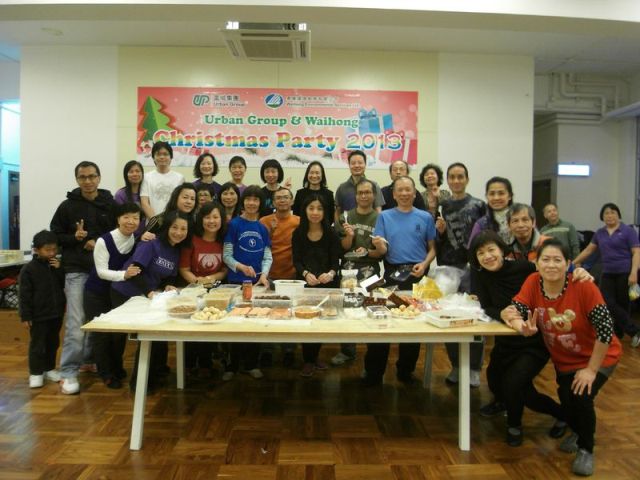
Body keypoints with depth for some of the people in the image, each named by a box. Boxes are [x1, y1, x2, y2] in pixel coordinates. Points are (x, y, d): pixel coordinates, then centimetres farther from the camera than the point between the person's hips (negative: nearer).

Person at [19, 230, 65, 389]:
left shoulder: (56, 265, 5)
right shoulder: (28, 269, -10)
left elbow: (65, 285, 4)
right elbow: (24, 295, -11)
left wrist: (59, 270, -10)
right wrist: (25, 316, -13)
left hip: (56, 313, 5)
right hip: (38, 316, -5)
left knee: (53, 343, 16)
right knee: (37, 345, 4)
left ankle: (49, 369, 30)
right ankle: (35, 373, 16)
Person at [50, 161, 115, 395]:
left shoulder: (111, 205, 3)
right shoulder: (67, 206, 1)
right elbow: (55, 235, 6)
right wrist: (74, 238, -13)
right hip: (76, 271, -2)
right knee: (76, 323, -6)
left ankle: (89, 360, 31)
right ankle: (69, 373, 2)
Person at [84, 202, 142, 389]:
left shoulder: (137, 240, -10)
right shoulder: (104, 240, -24)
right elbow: (102, 271, -26)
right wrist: (124, 274, -42)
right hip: (97, 293, -4)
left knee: (120, 331, 12)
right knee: (101, 333, 3)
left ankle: (117, 368, 33)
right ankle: (106, 373, 18)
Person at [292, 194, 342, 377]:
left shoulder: (331, 234, 0)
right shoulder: (298, 234, 1)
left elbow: (335, 261, -5)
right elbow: (296, 260, -5)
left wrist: (331, 274, -27)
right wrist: (306, 274, -25)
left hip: (327, 284, 1)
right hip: (305, 284, -1)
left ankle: (314, 357, 28)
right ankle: (308, 361, 14)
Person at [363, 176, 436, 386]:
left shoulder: (425, 217, 6)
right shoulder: (385, 216, 6)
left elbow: (432, 248, 7)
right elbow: (382, 251, 0)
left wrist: (424, 264, -12)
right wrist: (379, 246, -23)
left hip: (417, 274, 1)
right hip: (392, 274, 0)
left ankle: (406, 371, 23)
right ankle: (373, 372, 9)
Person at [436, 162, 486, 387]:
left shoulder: (479, 205, 1)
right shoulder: (441, 206, 9)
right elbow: (438, 243, 12)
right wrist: (440, 231, -8)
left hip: (472, 267, -3)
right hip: (447, 267, 3)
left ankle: (474, 368, 13)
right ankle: (456, 365, 22)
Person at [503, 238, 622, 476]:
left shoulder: (583, 286, -27)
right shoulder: (533, 282, -16)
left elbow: (605, 328, -24)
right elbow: (513, 312, -19)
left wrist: (591, 370, -19)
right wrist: (520, 324, -44)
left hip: (599, 357, -4)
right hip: (564, 360, 4)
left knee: (581, 397, -21)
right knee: (566, 400, 0)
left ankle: (586, 449, 10)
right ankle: (579, 431, 39)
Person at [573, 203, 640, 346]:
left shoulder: (628, 231, -3)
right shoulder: (599, 233, 12)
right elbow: (588, 250, 18)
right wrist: (574, 263, 15)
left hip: (625, 273, -4)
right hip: (607, 274, 4)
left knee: (622, 304, 2)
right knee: (608, 304, -6)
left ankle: (618, 334, 12)